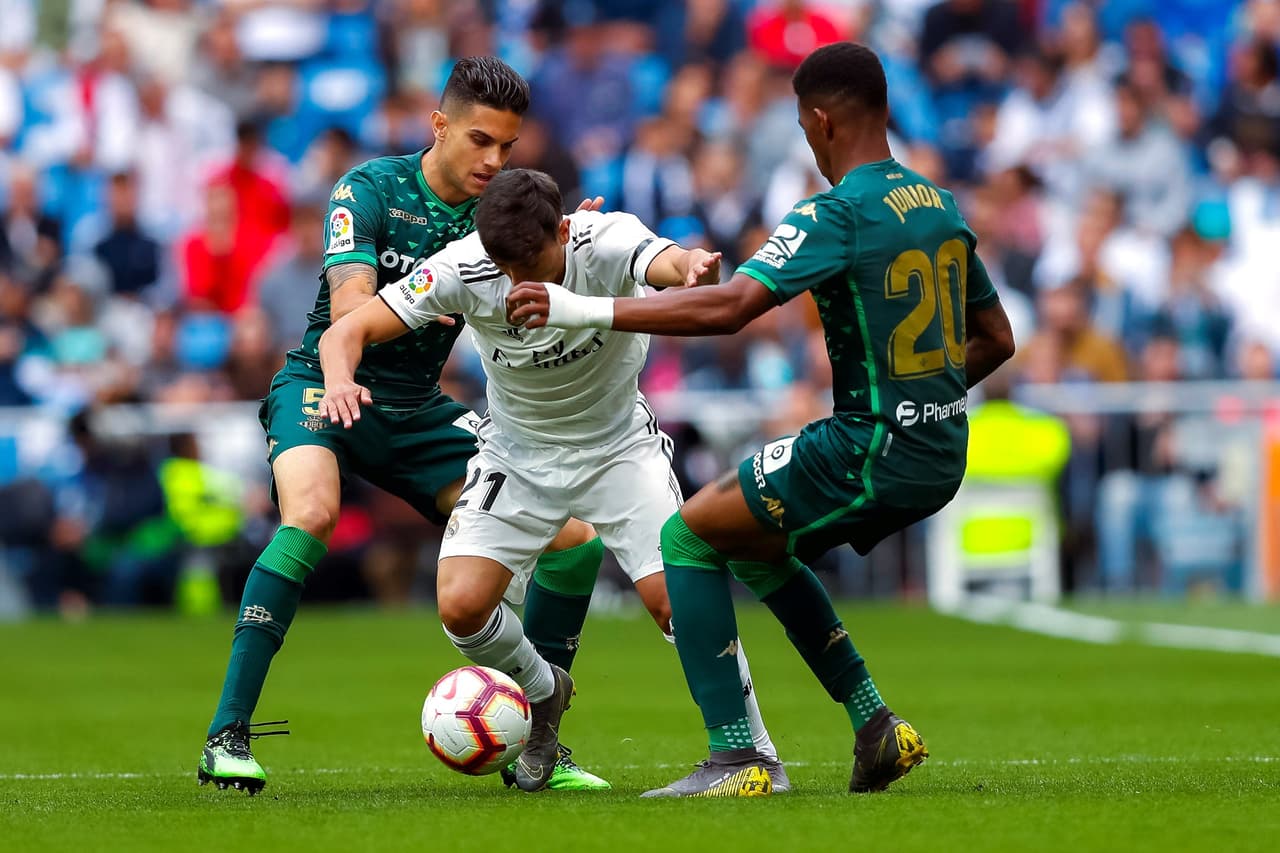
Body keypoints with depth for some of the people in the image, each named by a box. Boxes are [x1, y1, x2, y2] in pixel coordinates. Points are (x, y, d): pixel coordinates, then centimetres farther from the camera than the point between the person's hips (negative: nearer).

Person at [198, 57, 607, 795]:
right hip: (327, 386, -5)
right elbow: (349, 308, -26)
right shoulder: (370, 189, -13)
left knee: (576, 542, -4)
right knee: (311, 513, -37)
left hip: (417, 413, 6)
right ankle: (227, 739, -33)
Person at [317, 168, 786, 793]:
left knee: (675, 599, -18)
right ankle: (543, 694, 19)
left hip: (619, 446, -2)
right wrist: (340, 379, -46)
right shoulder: (463, 269, -24)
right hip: (518, 454, 2)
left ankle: (753, 749, 3)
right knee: (460, 606, -15)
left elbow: (667, 262, -50)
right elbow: (348, 329, -23)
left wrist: (694, 268, -75)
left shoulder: (607, 243, -28)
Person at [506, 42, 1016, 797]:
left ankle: (736, 757, -4)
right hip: (941, 459, 8)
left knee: (688, 537, 3)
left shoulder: (836, 214, -15)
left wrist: (588, 310, -23)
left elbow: (728, 308, -25)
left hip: (871, 451, -8)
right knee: (753, 546, 27)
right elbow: (995, 339, 19)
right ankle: (876, 726, 21)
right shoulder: (941, 207, 10)